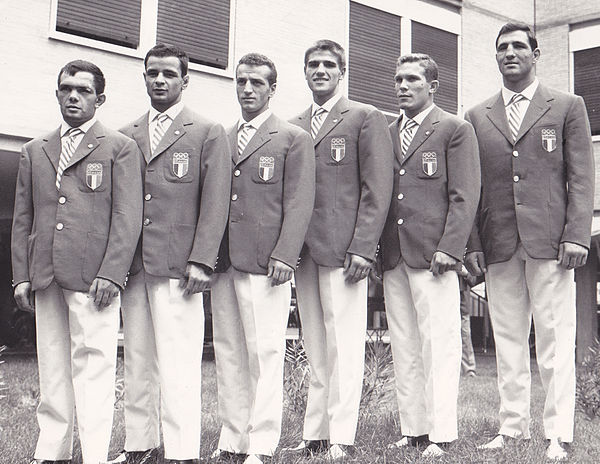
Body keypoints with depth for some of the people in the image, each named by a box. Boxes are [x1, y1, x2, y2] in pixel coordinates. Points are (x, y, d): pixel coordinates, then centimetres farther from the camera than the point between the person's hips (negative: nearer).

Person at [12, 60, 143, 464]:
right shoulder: (35, 151, 19)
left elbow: (128, 217, -3)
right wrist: (22, 276, 8)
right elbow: (23, 218, 17)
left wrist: (111, 275, -12)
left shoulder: (120, 147, 5)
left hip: (92, 277, -4)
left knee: (92, 366, -7)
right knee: (52, 369, 7)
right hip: (45, 279, 5)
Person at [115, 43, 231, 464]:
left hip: (176, 267, -4)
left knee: (178, 366, -8)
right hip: (132, 267, 5)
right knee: (136, 363, 7)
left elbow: (215, 203, -1)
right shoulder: (126, 137, 18)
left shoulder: (209, 134, 7)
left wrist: (201, 261, -10)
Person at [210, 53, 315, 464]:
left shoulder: (294, 139, 6)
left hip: (265, 264, -5)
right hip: (223, 262, 5)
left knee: (265, 354, -6)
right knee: (228, 354, 6)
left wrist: (284, 256, -13)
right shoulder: (222, 140, 20)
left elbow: (299, 204, -2)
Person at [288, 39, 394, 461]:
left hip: (343, 250, -5)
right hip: (303, 251, 5)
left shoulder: (366, 118, 4)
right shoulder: (293, 127, 19)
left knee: (344, 349, -5)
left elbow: (377, 189, -3)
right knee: (315, 351, 7)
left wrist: (362, 248, -11)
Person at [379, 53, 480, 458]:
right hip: (393, 257, 6)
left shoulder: (455, 129, 4)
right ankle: (412, 430, 13)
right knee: (404, 349, 7)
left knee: (439, 346, -5)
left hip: (432, 255, -5)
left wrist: (449, 248, -13)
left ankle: (441, 435, -1)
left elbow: (465, 196, -3)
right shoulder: (386, 134, 18)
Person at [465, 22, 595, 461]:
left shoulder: (568, 107, 9)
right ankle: (513, 427, 13)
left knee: (555, 339, -4)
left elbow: (581, 178, 3)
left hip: (549, 242, -3)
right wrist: (472, 243, 3)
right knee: (508, 340, 6)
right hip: (498, 245, 3)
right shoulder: (477, 117, 15)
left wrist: (576, 235, -8)